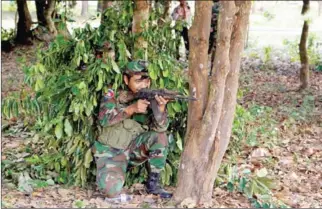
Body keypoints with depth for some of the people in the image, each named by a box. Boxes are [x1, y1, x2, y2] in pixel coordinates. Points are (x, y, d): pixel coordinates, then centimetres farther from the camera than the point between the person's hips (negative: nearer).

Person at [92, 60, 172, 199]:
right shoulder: (113, 96, -7)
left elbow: (160, 128, -20)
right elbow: (104, 119, -24)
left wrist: (161, 107, -39)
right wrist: (132, 108, -34)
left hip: (135, 149, 3)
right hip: (111, 151, -3)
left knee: (160, 135, -24)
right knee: (112, 190, -29)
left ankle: (153, 183, -9)